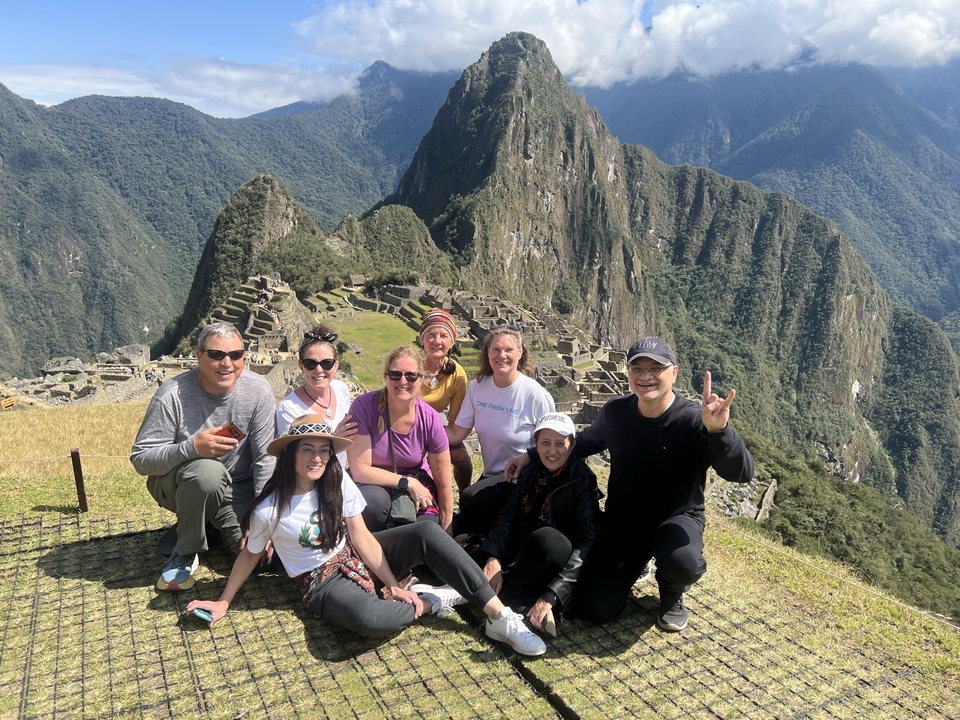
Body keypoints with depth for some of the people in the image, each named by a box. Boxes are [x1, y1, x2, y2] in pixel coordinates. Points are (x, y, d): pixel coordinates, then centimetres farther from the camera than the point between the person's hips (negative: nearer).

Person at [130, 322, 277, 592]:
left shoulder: (259, 391, -16)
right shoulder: (172, 396, -22)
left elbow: (266, 457, -14)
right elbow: (141, 459, -19)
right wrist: (192, 447, -37)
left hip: (238, 488, 3)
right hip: (178, 485, -3)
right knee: (208, 471, -37)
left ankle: (215, 522, 18)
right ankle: (185, 552, -10)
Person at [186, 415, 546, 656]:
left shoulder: (337, 481, -9)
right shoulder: (268, 510, -17)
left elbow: (361, 537, -8)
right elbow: (250, 555, 2)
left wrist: (393, 584, -15)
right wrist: (223, 602, 5)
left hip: (358, 559, 4)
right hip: (324, 583, -3)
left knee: (427, 532, -24)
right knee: (369, 618, -41)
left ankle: (500, 617, -21)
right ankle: (430, 600, -9)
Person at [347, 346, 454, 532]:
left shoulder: (430, 419, -16)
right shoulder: (364, 406, -21)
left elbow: (443, 484, -7)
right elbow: (360, 470, -20)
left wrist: (444, 531, -3)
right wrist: (408, 482, -23)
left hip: (417, 489, 1)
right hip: (374, 484, -1)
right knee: (373, 500, -35)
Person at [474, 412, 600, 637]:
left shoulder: (582, 479, -13)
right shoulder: (530, 472, 4)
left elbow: (586, 542, -22)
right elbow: (508, 516, -5)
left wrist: (550, 595, -32)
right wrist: (494, 558, -24)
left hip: (562, 566, -6)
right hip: (522, 556, 6)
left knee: (545, 538, -38)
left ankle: (491, 590, -19)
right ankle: (528, 609, -21)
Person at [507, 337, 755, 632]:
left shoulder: (694, 420, -23)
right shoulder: (615, 411, -10)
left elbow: (741, 474, -36)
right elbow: (585, 443, 11)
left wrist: (719, 430, -55)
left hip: (677, 518, -3)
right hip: (621, 520, 3)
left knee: (683, 562, -39)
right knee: (596, 610, -4)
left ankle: (672, 592, 2)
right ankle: (636, 563, 28)